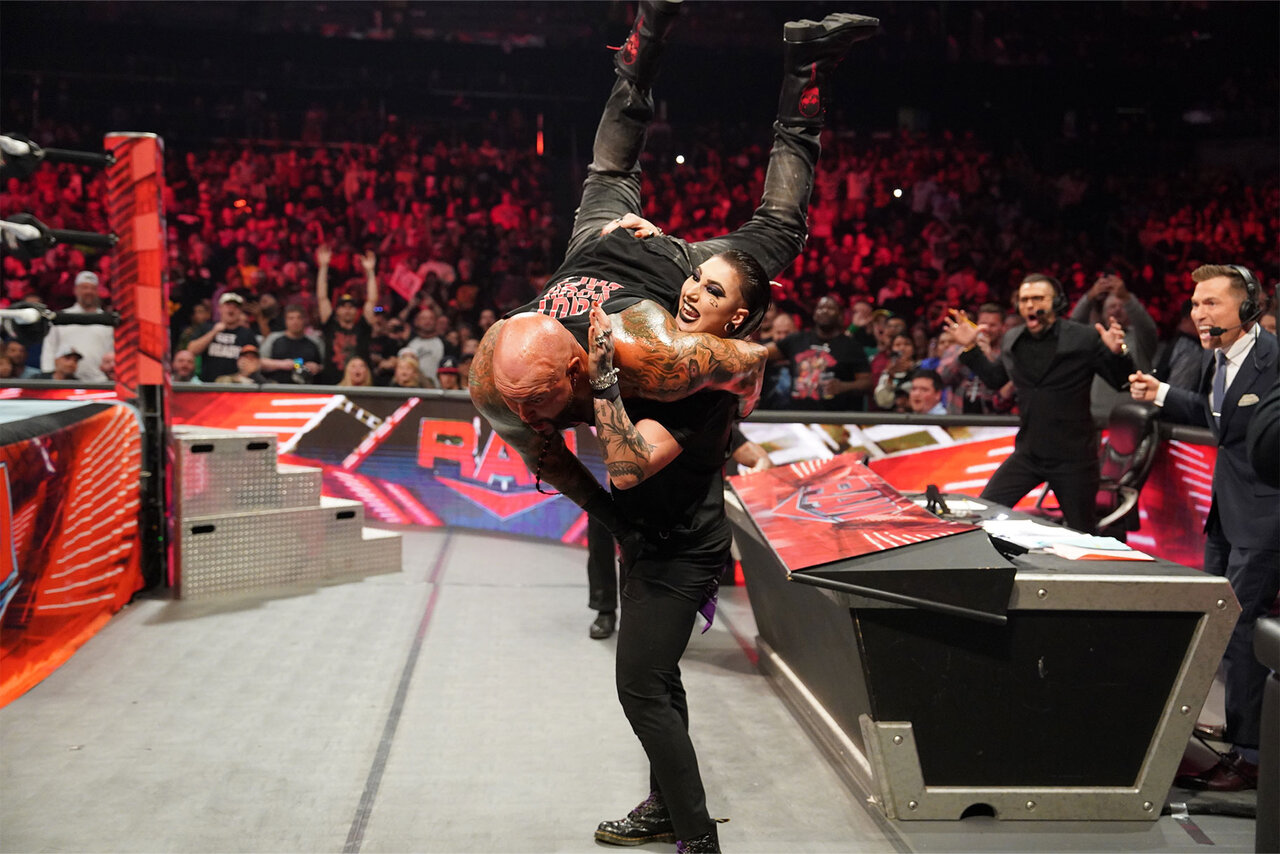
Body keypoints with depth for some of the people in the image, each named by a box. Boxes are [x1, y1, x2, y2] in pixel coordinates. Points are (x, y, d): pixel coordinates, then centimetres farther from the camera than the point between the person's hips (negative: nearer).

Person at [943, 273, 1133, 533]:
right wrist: (970, 348, 10)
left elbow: (1122, 382, -4)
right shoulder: (1012, 339, 4)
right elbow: (995, 378, 20)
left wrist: (1117, 353, -24)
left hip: (1073, 457, -4)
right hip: (1028, 453, 4)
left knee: (1081, 535, 5)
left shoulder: (1085, 338, -9)